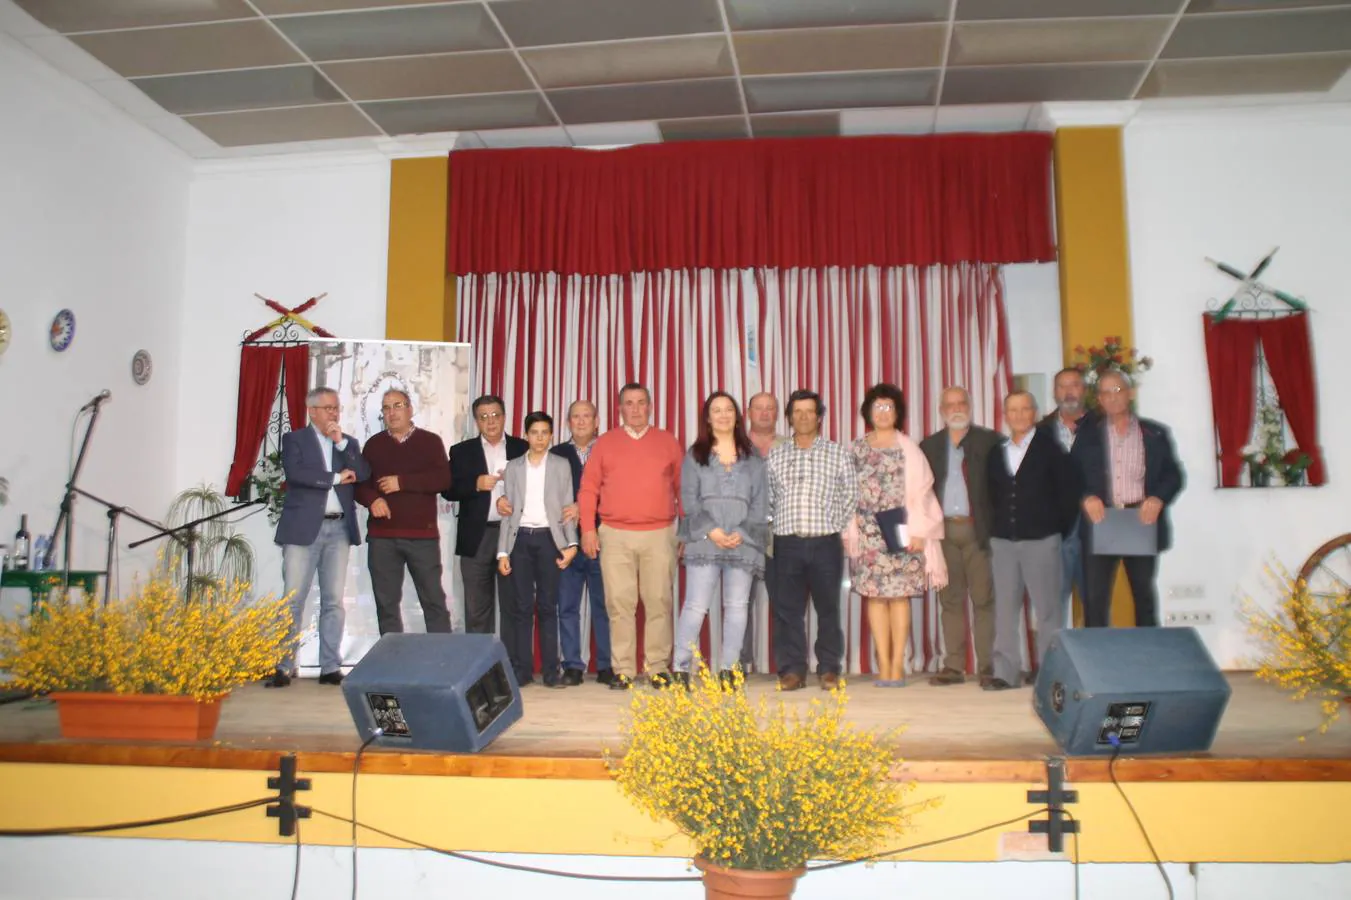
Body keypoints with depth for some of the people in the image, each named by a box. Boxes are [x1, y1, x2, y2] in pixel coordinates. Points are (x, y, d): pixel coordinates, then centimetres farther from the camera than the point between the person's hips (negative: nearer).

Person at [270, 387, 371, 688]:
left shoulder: (349, 442, 17)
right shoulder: (294, 439, 7)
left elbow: (363, 474, 0)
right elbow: (295, 473, -11)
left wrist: (341, 442, -5)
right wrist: (336, 477, -7)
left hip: (340, 529, 3)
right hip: (303, 528, -3)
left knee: (333, 600, 4)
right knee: (293, 599, -4)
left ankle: (331, 667, 8)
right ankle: (284, 667, 3)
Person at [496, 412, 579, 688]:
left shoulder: (561, 465, 8)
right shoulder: (512, 467, 10)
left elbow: (567, 506, 4)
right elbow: (508, 511, 7)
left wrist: (571, 543, -7)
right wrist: (502, 551, 2)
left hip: (548, 538, -1)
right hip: (520, 539, 1)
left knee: (548, 606, 1)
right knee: (522, 606, 1)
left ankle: (550, 669, 6)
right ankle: (521, 669, 7)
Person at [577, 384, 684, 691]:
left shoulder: (667, 441, 11)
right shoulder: (604, 443, 11)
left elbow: (682, 487, 12)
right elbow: (588, 488, 8)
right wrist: (588, 529, 0)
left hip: (659, 535, 0)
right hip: (615, 535, 0)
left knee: (659, 602, 0)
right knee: (620, 604, -1)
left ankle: (658, 668, 8)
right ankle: (623, 670, 6)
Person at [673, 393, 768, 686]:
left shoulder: (753, 458, 13)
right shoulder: (695, 455, 10)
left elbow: (761, 502, 6)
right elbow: (689, 499, 1)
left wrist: (742, 533, -8)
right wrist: (712, 531, -11)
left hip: (743, 542, 2)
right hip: (703, 541, -2)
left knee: (736, 607, 3)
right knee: (696, 606, -8)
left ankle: (728, 670, 10)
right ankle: (680, 668, -3)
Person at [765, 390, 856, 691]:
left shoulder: (837, 453, 8)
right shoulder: (775, 456, 11)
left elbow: (850, 495, 8)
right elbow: (765, 499, 11)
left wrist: (837, 526, 1)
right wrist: (770, 528, 0)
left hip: (826, 543, -1)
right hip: (787, 544, 1)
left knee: (828, 609, 3)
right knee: (787, 609, 1)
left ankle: (829, 670, 12)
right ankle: (791, 671, 9)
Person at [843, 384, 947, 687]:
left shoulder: (909, 449, 4)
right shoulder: (856, 449, 10)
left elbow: (920, 492, 0)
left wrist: (918, 532, -7)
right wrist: (849, 532, 3)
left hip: (901, 533, -2)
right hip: (868, 534, 2)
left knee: (899, 595, -2)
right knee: (875, 595, 0)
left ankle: (898, 664, 4)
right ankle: (883, 665, 6)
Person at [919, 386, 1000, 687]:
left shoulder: (989, 441, 3)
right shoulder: (929, 445, 11)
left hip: (978, 529, -3)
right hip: (944, 530, 3)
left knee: (984, 600, -1)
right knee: (950, 600, 6)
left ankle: (987, 666, 5)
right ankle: (953, 666, 10)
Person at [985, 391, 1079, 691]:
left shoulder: (1050, 448, 0)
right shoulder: (997, 453, 11)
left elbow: (1069, 491, -1)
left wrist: (1058, 527, -2)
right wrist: (993, 531, 8)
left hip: (1041, 540, -3)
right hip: (1003, 541, 4)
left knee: (1047, 609, 2)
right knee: (1005, 609, 3)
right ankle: (1006, 672, 7)